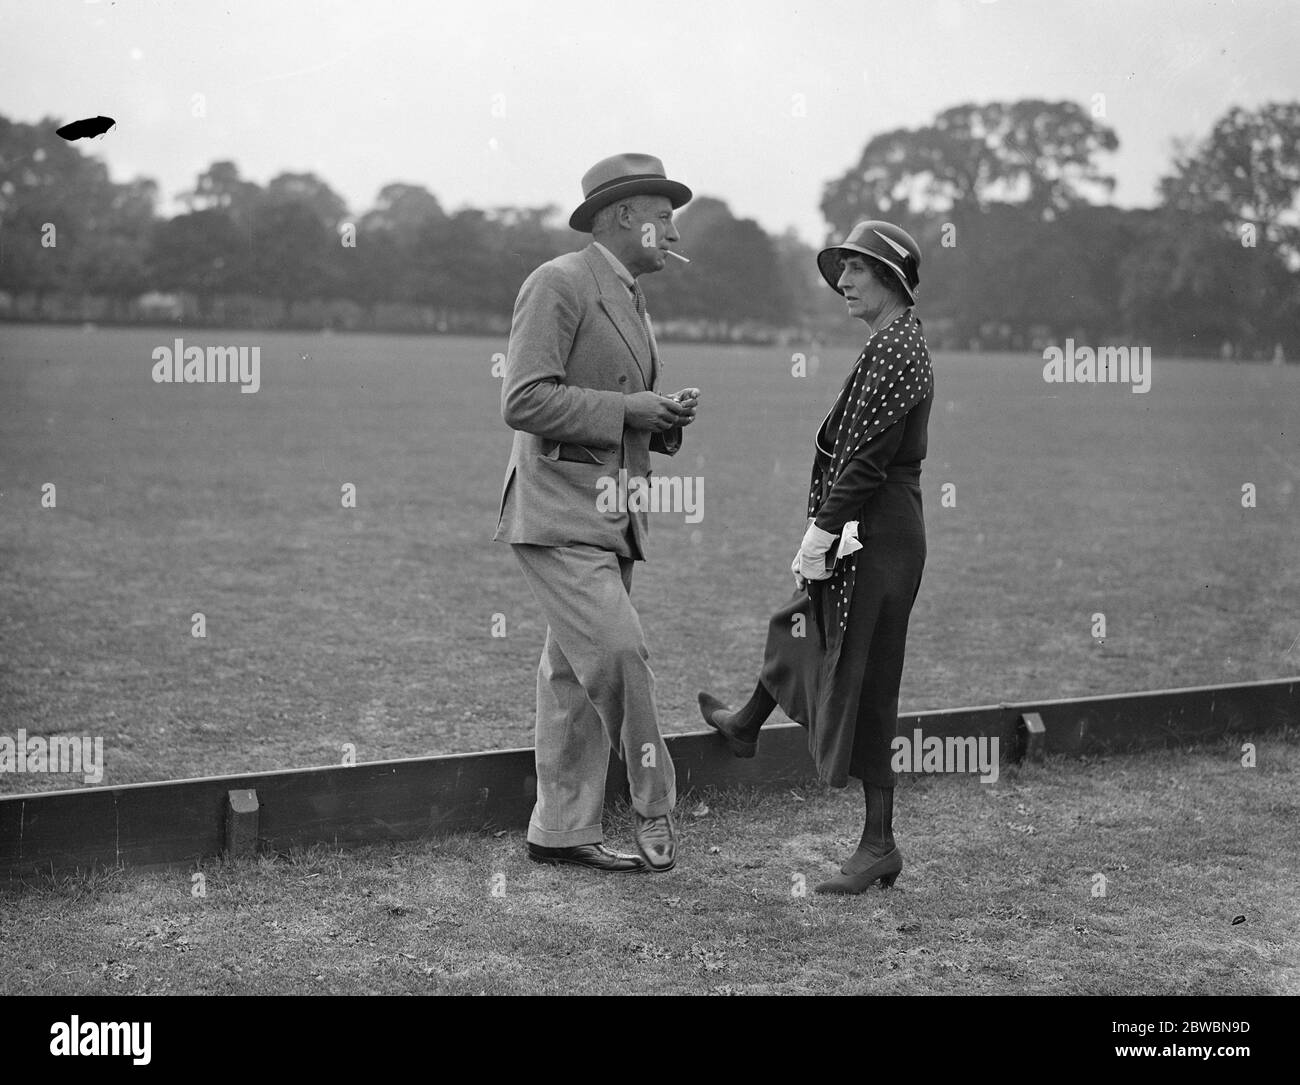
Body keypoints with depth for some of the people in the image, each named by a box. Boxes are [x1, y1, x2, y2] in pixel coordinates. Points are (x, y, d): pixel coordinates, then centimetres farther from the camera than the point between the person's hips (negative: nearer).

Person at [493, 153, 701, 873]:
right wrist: (626, 410, -18)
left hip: (610, 516, 9)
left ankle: (561, 831, 13)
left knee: (573, 678, 9)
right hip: (559, 513, -9)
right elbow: (524, 402, -18)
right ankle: (655, 809, 0)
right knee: (616, 657, -14)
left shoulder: (629, 302, 21)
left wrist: (668, 417, 6)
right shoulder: (559, 284, -9)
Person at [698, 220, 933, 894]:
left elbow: (867, 461, -22)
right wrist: (824, 531, 17)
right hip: (866, 531, 10)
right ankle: (745, 728, 56)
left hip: (875, 535, -10)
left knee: (862, 683, -4)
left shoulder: (895, 351, -18)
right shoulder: (894, 345, 13)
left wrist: (822, 533, -17)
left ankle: (880, 845, 5)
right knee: (801, 624, 30)